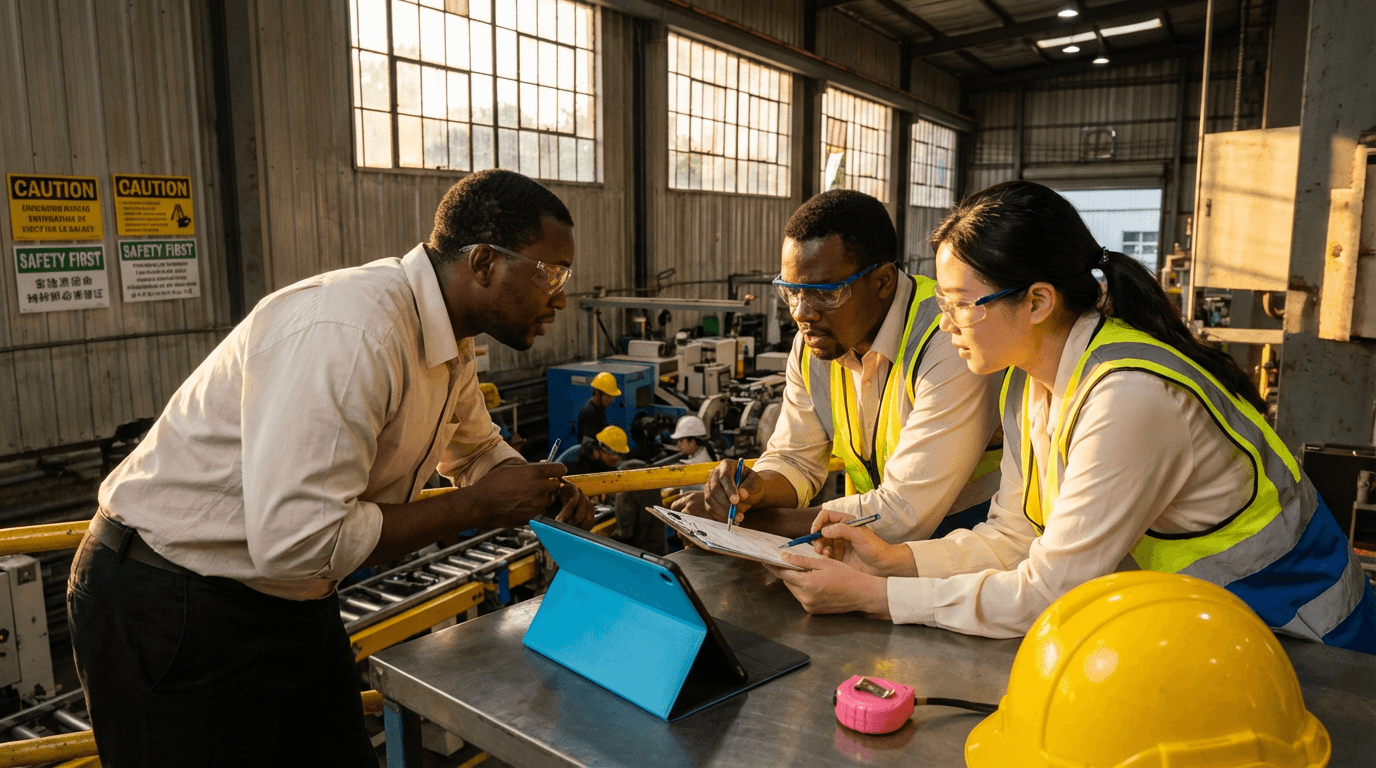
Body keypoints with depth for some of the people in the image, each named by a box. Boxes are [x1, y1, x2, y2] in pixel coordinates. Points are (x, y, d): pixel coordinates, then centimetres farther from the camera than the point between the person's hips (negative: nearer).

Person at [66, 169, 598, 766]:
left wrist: (541, 492, -3)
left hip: (292, 600, 9)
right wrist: (477, 505, -24)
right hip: (174, 612, -8)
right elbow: (297, 540, -34)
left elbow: (477, 449, 18)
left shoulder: (448, 335, 0)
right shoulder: (351, 332, -31)